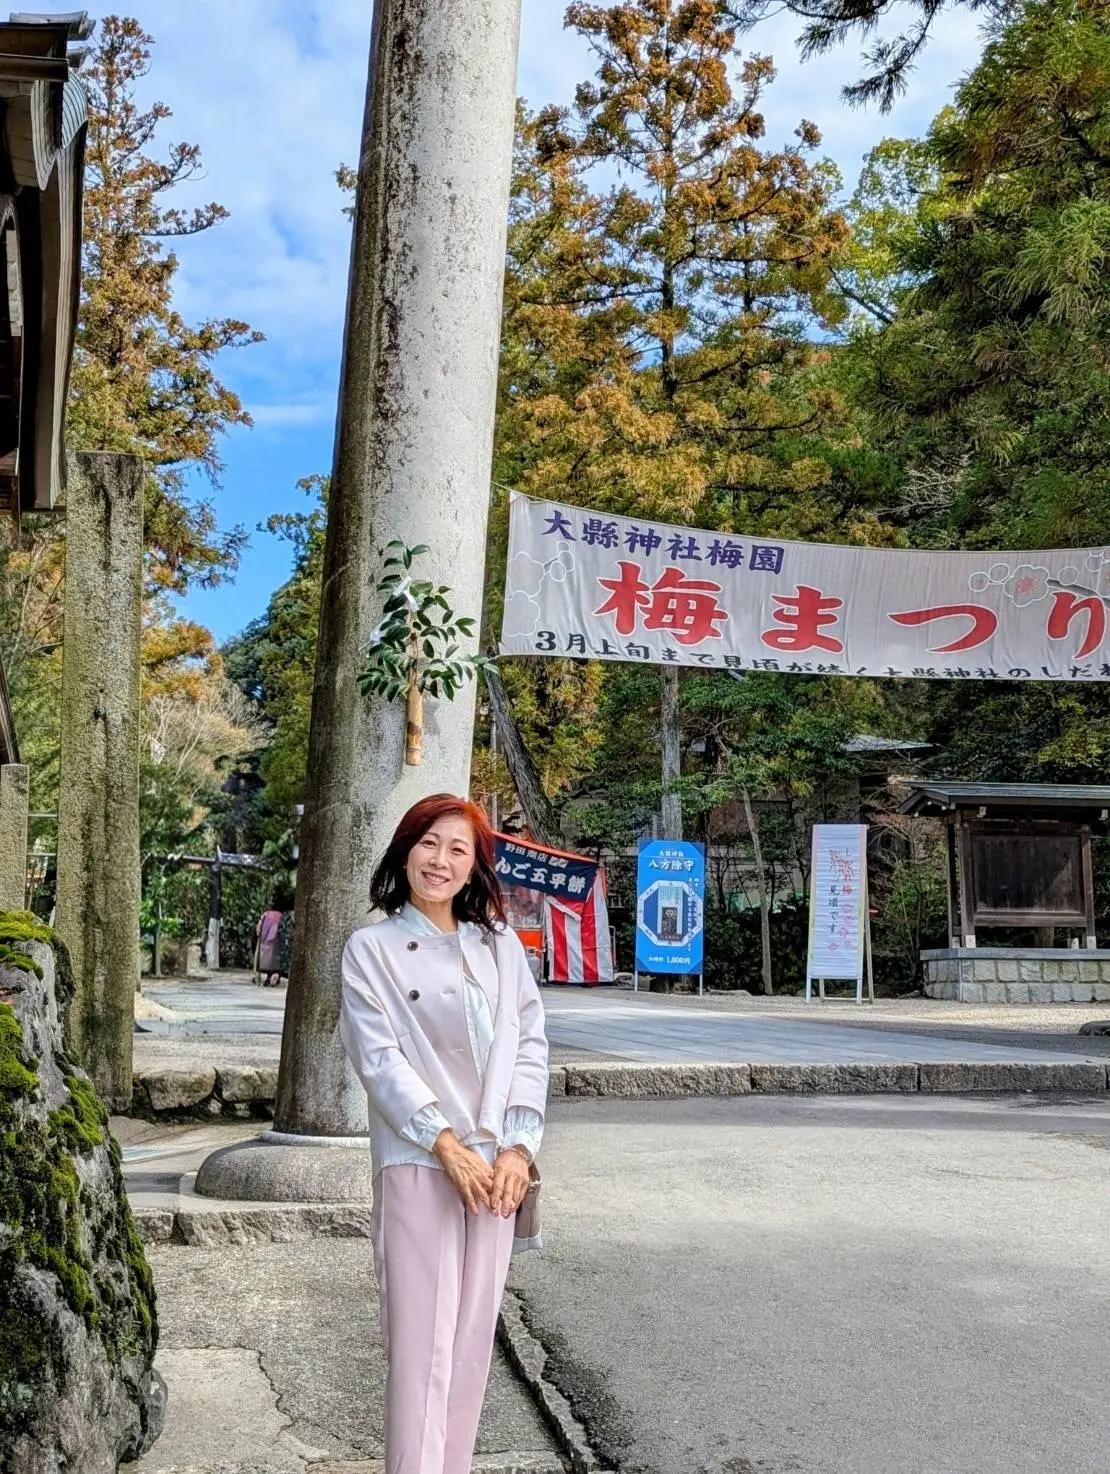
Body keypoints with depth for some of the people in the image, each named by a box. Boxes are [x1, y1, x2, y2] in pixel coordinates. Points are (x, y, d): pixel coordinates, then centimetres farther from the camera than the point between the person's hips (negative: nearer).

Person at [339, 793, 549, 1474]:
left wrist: (518, 1148, -5)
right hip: (418, 1164, -3)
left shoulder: (500, 945, 11)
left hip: (497, 1166, 4)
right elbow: (380, 1059, -7)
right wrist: (447, 1146, -15)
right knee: (422, 1341, -5)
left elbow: (530, 1044, 6)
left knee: (473, 1339, 9)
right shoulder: (371, 949, 1)